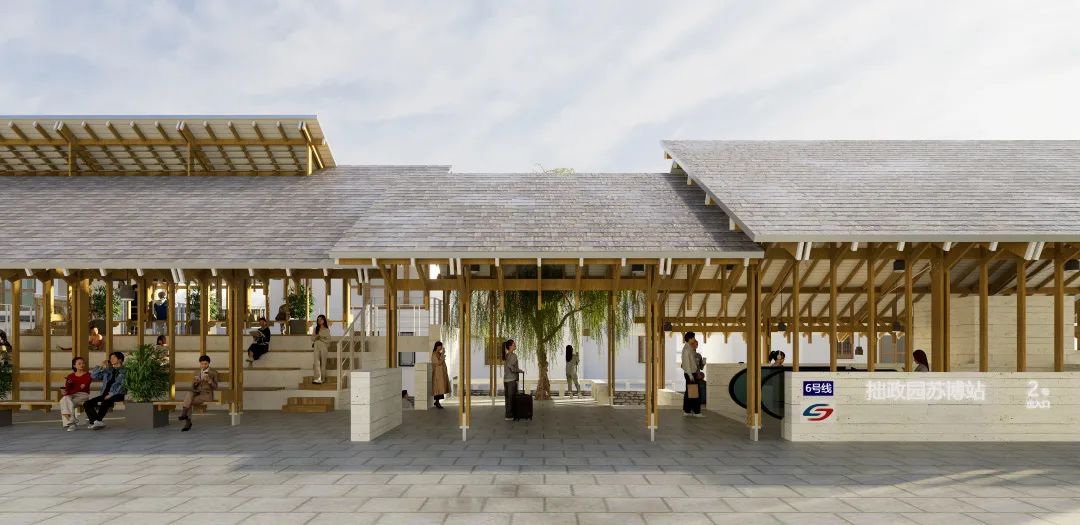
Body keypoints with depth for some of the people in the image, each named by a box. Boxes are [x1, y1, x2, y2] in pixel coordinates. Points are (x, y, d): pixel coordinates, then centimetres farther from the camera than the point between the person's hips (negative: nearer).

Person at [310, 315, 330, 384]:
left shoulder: (327, 330, 2)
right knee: (316, 362, -12)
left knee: (323, 363, 2)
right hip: (316, 347, 2)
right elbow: (312, 338, 13)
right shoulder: (316, 329, 12)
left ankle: (322, 378, 11)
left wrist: (321, 338, -14)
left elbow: (328, 340, -1)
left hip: (324, 347, -2)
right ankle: (317, 379, -19)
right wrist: (315, 337, -7)